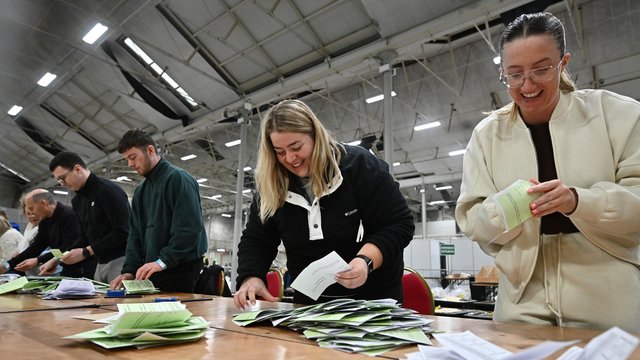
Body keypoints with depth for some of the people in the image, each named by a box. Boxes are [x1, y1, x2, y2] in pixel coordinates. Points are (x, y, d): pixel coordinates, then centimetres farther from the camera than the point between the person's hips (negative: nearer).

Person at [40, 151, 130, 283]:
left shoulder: (108, 190, -13)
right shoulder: (77, 201, 14)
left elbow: (122, 232, -19)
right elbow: (85, 238, 19)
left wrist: (86, 252, -16)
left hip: (120, 260, -8)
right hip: (101, 262, 8)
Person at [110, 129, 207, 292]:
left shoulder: (178, 178, -9)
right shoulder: (140, 191, 17)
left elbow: (190, 227, -19)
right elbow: (135, 234, 15)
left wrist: (163, 261, -22)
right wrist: (129, 270, 2)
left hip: (181, 269, -7)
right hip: (150, 271, 7)